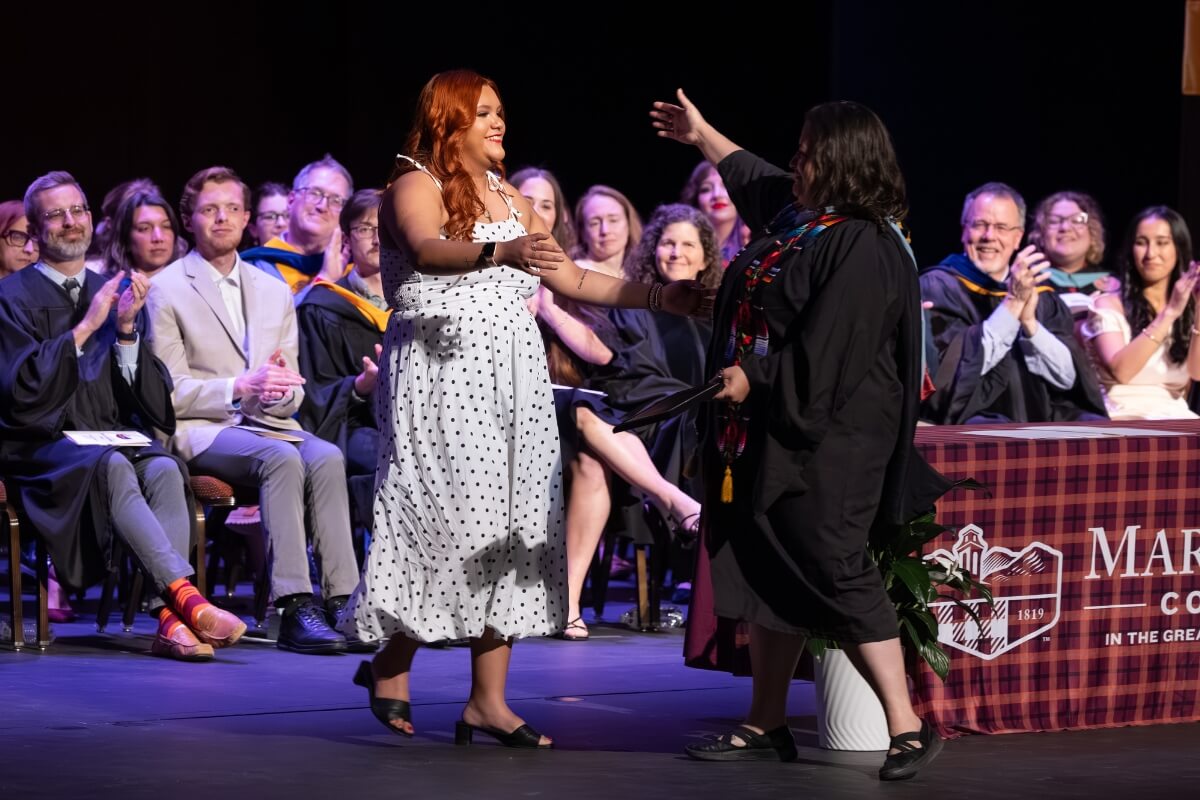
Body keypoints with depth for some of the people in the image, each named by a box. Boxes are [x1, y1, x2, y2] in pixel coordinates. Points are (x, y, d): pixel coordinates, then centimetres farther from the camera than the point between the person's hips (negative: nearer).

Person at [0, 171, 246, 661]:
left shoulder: (114, 291, 19)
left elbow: (152, 396, 12)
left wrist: (126, 328, -4)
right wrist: (85, 327, -11)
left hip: (116, 436, 4)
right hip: (44, 445, -4)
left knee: (164, 470, -30)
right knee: (112, 468, -36)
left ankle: (170, 620, -41)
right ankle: (188, 598, -45)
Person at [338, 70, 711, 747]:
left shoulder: (511, 199, 19)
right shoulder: (417, 185, -4)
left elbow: (574, 279, 20)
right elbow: (428, 249, -26)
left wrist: (660, 297, 11)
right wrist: (499, 253, -45)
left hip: (512, 379, 7)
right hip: (443, 375, -7)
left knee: (509, 523, 0)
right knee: (448, 514, -12)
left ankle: (489, 700, 1)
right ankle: (392, 664, 8)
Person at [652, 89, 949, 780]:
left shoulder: (862, 249, -19)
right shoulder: (797, 215, 10)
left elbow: (826, 356, -24)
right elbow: (753, 177, 34)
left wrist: (753, 379, -15)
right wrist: (702, 135, 46)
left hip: (823, 443, -10)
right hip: (766, 436, 10)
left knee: (835, 574, -14)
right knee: (767, 572, 12)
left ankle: (908, 728, -11)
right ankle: (768, 725, 20)